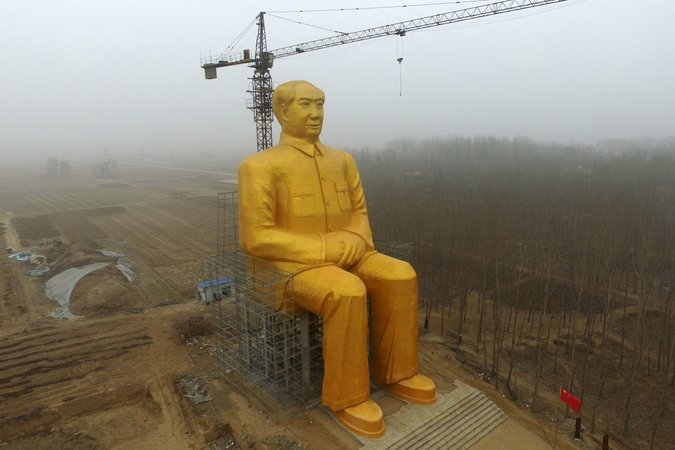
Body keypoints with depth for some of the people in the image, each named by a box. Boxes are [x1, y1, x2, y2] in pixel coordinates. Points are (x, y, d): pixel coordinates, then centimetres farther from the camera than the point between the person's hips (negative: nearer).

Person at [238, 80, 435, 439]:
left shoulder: (341, 160, 9)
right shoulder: (259, 167, -11)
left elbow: (358, 213, 14)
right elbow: (257, 238, -16)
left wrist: (357, 244, -9)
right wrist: (326, 250, -20)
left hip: (343, 258, 6)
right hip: (293, 266, -6)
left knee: (399, 277, -15)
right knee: (348, 294, -32)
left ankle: (393, 372, -1)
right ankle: (346, 393, -14)